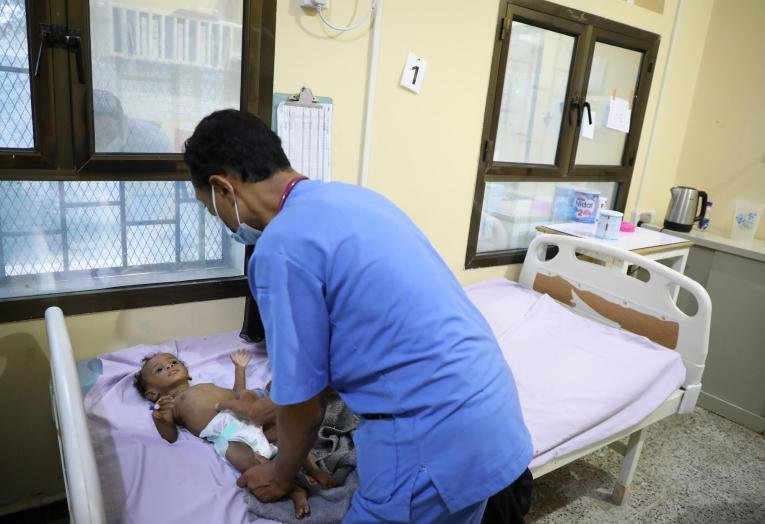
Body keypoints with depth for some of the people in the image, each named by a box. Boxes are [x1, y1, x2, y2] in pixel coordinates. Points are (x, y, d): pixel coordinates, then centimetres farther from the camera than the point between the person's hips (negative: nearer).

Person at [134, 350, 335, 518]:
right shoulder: (169, 405, 20)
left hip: (249, 415, 6)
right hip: (226, 435, -6)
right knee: (247, 462, -35)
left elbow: (238, 395, 41)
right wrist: (160, 418, -13)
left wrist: (239, 367, 40)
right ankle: (294, 488, -33)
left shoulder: (207, 386, 38)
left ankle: (313, 468, -19)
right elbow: (170, 437, 6)